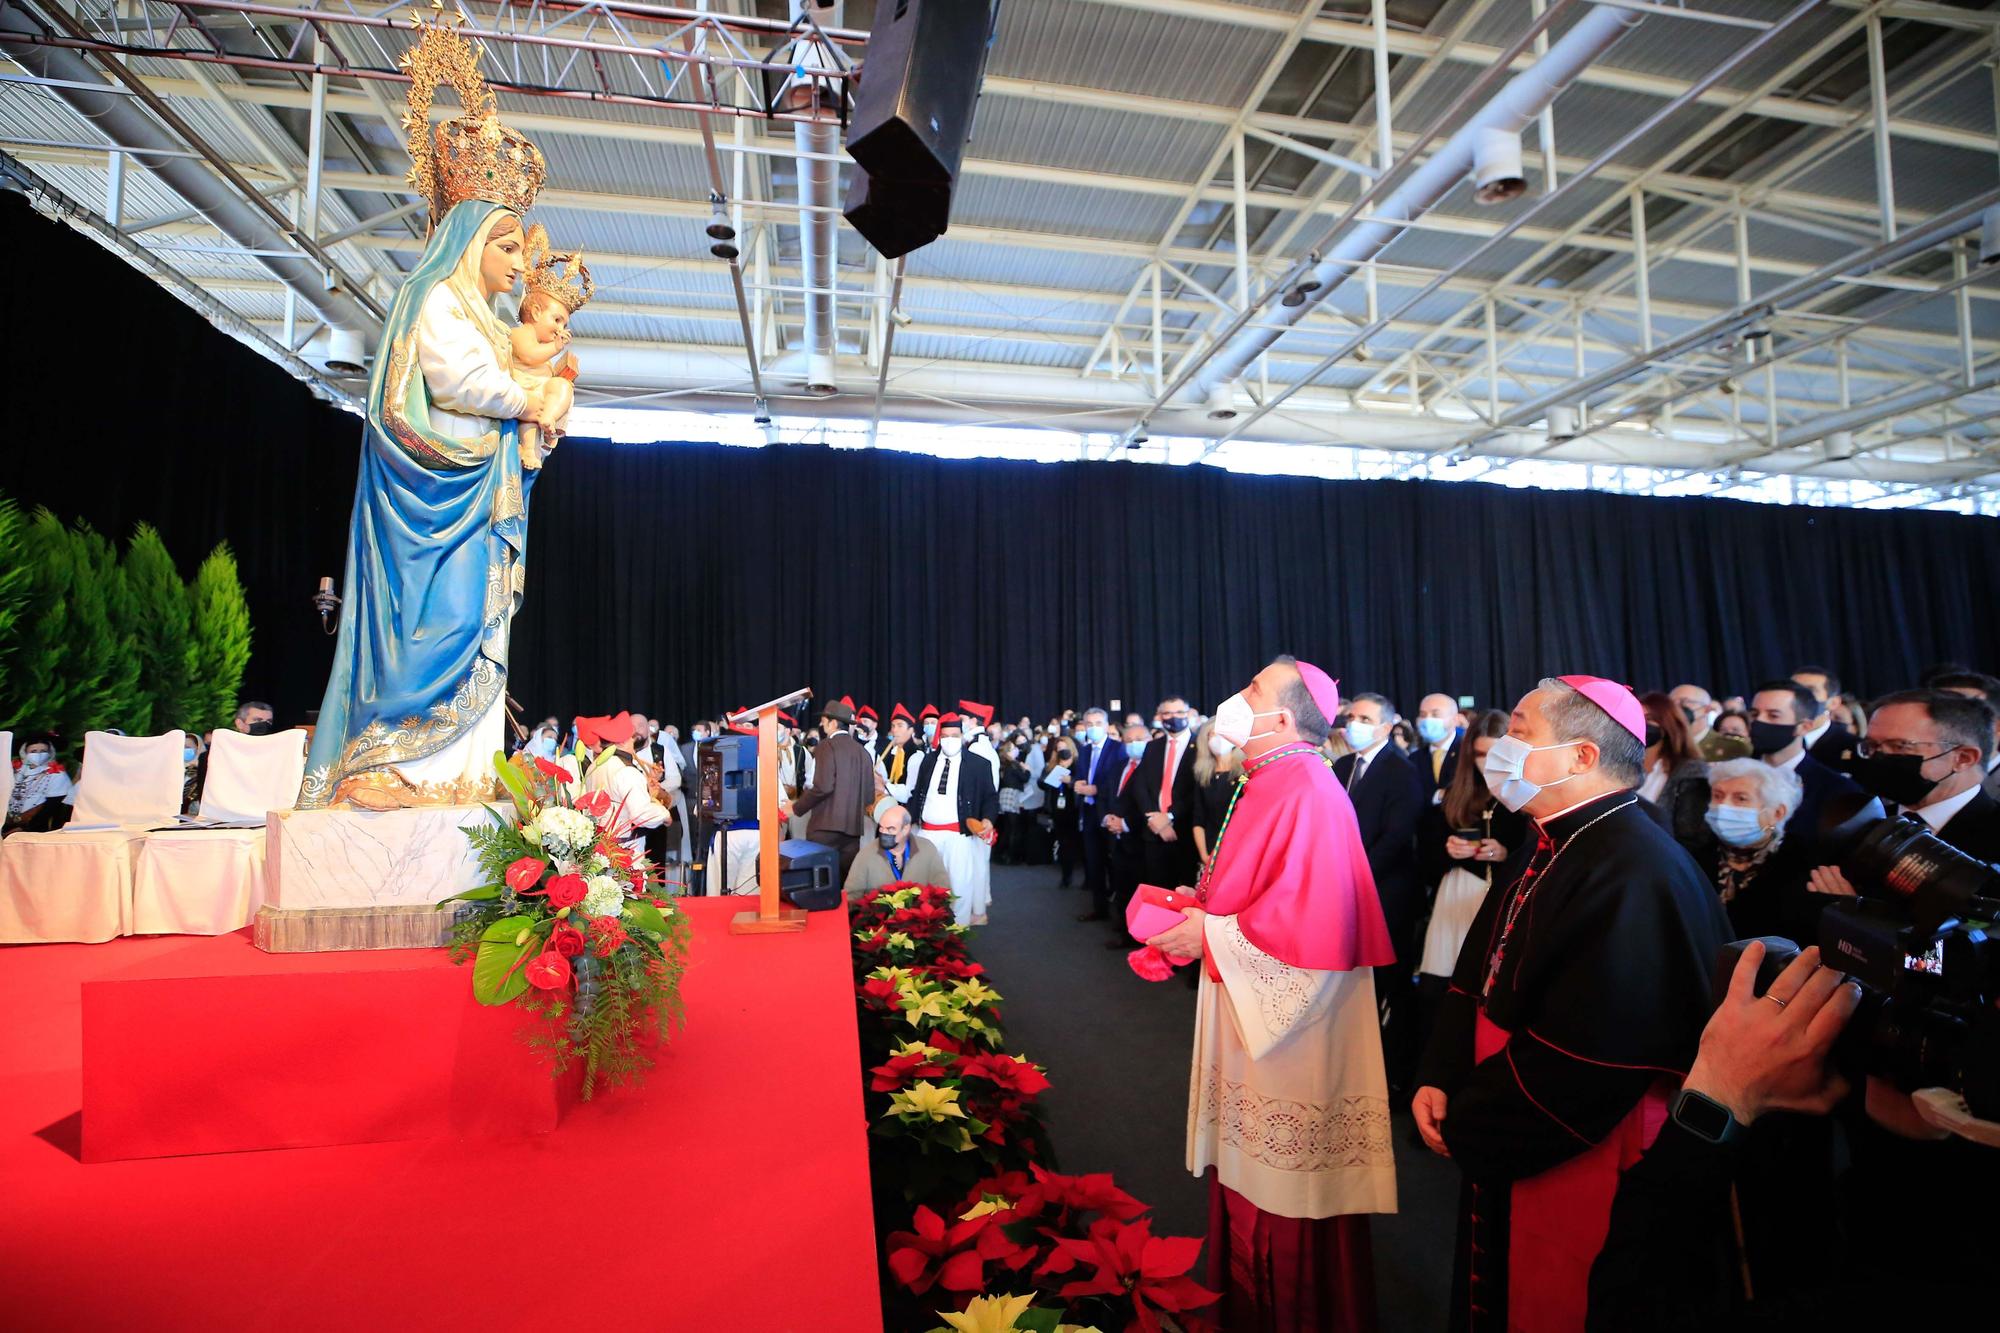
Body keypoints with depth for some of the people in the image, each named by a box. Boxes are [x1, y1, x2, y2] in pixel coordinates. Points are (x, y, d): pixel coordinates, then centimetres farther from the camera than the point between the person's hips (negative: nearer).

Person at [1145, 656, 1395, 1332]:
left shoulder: (1307, 792, -23)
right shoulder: (1269, 783, 7)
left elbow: (1313, 919, -28)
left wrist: (1210, 933, -20)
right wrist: (1204, 904, 4)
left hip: (1291, 1027, -9)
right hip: (1253, 1007, 9)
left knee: (1290, 1184, 8)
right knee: (1254, 1166, 21)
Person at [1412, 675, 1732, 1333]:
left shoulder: (1636, 873, -25)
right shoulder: (1554, 850, 6)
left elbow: (1584, 1054, -28)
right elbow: (1477, 976, 8)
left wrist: (1465, 1125, -16)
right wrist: (1441, 1081, -4)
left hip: (1574, 1166, -8)